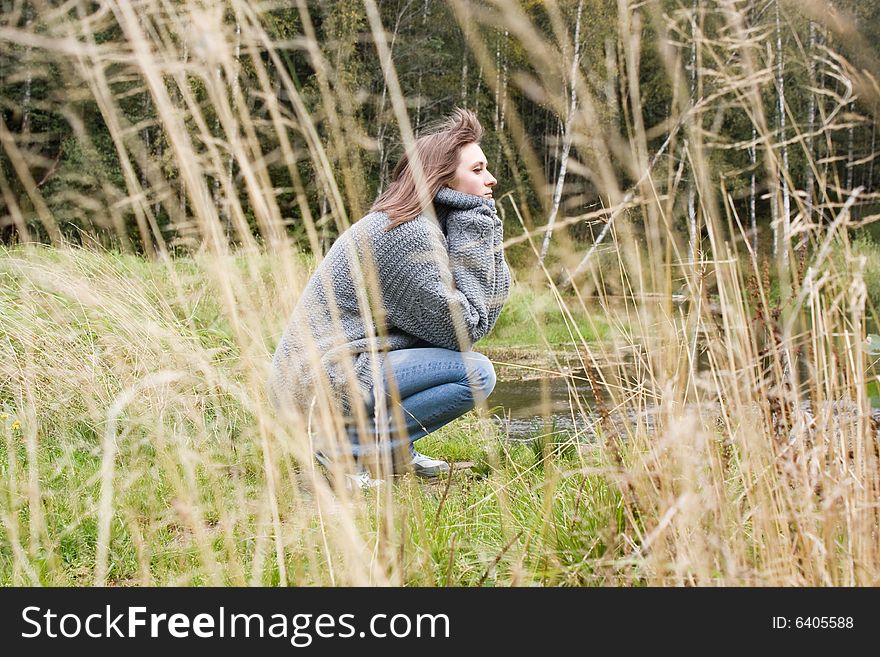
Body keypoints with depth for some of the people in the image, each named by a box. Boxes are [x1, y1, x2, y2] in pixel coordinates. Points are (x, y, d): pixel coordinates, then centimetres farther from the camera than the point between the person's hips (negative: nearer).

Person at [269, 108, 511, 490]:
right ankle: (347, 448, -12)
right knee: (476, 372, -16)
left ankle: (395, 451, 12)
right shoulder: (410, 234, -17)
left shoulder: (426, 225, 13)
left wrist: (480, 231, -1)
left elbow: (486, 307, 11)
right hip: (323, 383, -10)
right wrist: (478, 228, -12)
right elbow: (463, 329, -15)